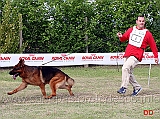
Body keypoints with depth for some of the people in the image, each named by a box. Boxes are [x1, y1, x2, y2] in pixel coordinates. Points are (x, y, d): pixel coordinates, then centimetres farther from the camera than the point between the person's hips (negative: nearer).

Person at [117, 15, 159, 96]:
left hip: (136, 56, -6)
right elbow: (124, 38, 15)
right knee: (129, 73, 9)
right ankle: (137, 87, 26)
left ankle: (123, 88, -23)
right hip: (127, 54, 6)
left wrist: (156, 56, 5)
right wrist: (121, 37, -9)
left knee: (125, 68, -26)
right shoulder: (131, 30, 12)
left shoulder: (147, 33, 1)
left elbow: (153, 45, 6)